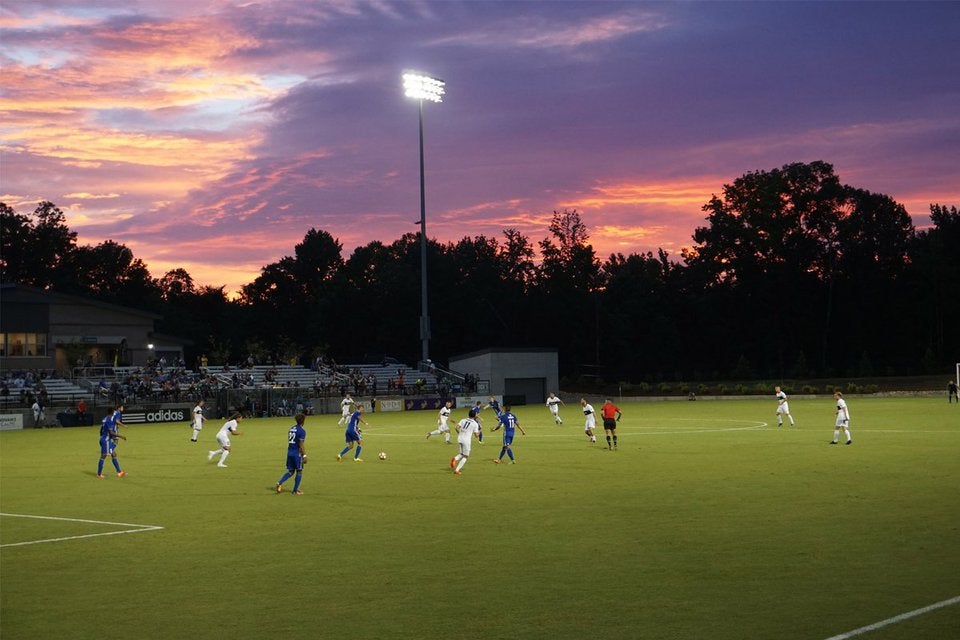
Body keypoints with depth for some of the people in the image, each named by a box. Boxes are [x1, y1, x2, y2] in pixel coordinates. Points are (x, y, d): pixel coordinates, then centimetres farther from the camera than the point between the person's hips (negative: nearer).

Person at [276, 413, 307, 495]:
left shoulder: (291, 429, 11)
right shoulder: (301, 431, -12)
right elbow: (301, 445, -16)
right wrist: (304, 456, -13)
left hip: (289, 452, 7)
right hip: (297, 454, -7)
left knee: (290, 472, 14)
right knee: (299, 472, 6)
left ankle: (279, 483, -5)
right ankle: (295, 491, 8)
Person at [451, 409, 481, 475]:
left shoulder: (463, 420, 10)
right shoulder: (475, 424, 0)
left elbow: (457, 427, -3)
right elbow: (476, 435, -2)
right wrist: (478, 433, 20)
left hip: (460, 439, 4)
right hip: (467, 440, -4)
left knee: (461, 454, 22)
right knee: (465, 456, 8)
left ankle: (455, 459, -12)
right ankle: (457, 470, -3)